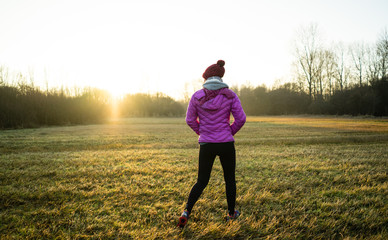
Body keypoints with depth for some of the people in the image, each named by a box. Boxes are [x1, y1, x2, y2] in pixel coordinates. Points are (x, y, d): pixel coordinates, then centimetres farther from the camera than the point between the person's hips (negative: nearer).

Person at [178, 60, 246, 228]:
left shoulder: (197, 96, -4)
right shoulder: (230, 95, -5)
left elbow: (190, 120, 2)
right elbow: (241, 119, -6)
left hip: (206, 144, 1)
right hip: (226, 143, 0)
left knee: (202, 181, 13)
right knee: (230, 179, 19)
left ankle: (186, 212, -3)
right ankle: (231, 213, 30)